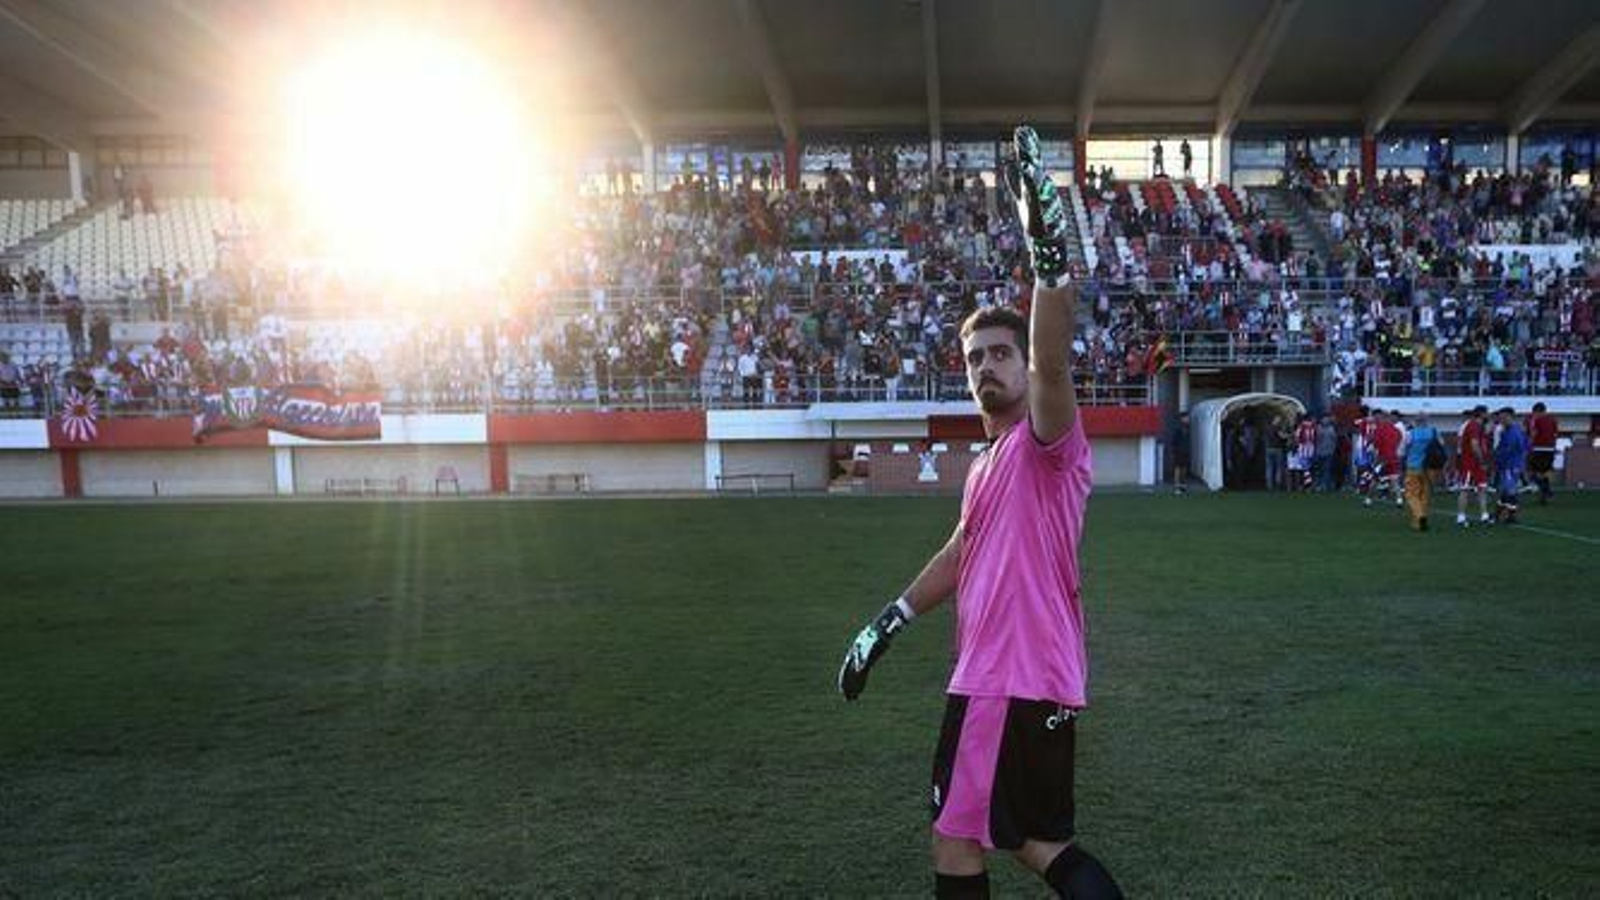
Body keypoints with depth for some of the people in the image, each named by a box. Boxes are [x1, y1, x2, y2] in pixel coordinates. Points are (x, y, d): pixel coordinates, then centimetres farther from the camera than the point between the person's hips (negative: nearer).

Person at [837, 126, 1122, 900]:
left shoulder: (1047, 440, -11)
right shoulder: (988, 462, 17)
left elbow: (1053, 365, -32)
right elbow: (960, 555, 26)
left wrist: (1051, 257, -44)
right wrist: (889, 623, 25)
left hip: (1026, 682, -9)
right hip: (986, 676, 9)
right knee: (1031, 838, 16)